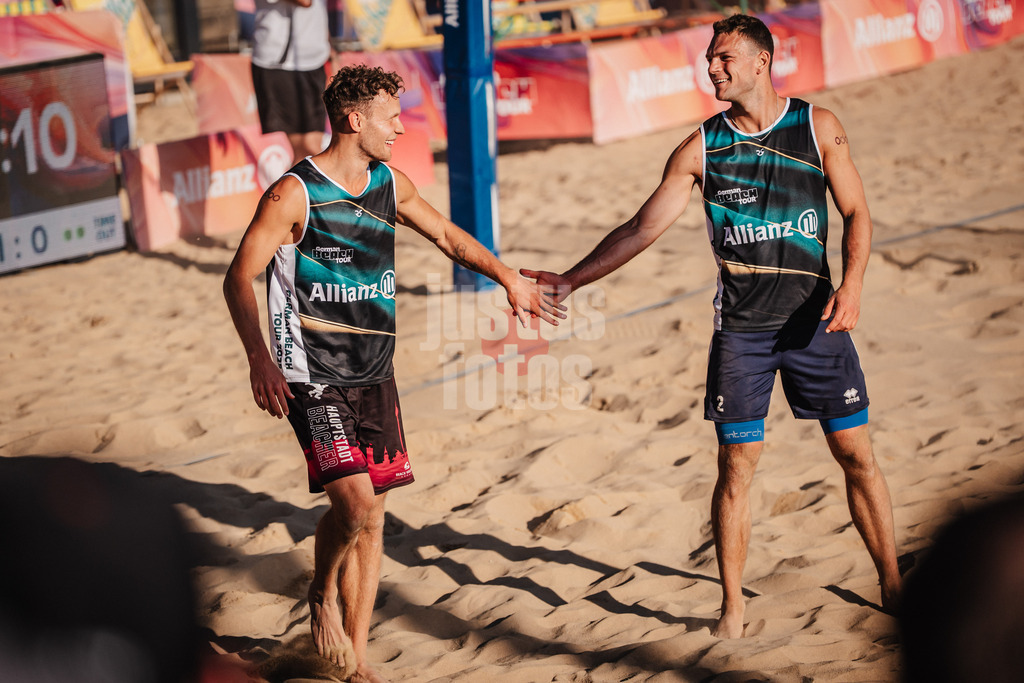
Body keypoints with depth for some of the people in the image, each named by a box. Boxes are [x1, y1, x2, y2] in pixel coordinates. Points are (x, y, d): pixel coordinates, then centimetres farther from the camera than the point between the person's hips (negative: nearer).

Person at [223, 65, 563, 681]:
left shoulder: (391, 185, 8)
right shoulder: (295, 194, -13)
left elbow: (447, 236, 24)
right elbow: (240, 279, -14)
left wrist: (510, 279, 23)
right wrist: (259, 359, -26)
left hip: (375, 376, 7)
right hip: (314, 377, -6)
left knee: (372, 519, 8)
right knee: (353, 502, -20)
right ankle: (323, 595, 10)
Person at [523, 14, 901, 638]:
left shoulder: (818, 127, 1)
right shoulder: (701, 149, 2)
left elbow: (857, 214, 3)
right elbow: (641, 228, 4)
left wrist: (852, 283, -14)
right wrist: (572, 280, -2)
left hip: (814, 318, 0)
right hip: (741, 326, 0)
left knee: (856, 453, 2)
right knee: (737, 464, 0)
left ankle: (893, 587, 16)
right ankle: (733, 607, 10)